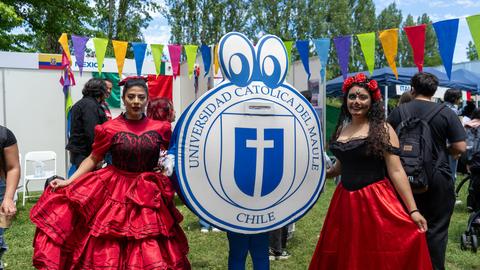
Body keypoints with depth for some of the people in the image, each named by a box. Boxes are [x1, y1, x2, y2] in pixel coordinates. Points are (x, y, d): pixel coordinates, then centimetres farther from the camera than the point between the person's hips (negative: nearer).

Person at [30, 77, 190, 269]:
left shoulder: (160, 128, -1)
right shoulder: (109, 129, -5)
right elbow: (93, 159, 1)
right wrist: (68, 181, -5)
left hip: (149, 194, 2)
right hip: (115, 190, -1)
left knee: (151, 252, 7)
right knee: (108, 249, 6)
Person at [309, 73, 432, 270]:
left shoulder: (382, 129, -7)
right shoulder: (341, 129, 9)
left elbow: (396, 171, -11)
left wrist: (413, 210, -15)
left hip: (376, 202, -5)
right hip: (345, 202, 5)